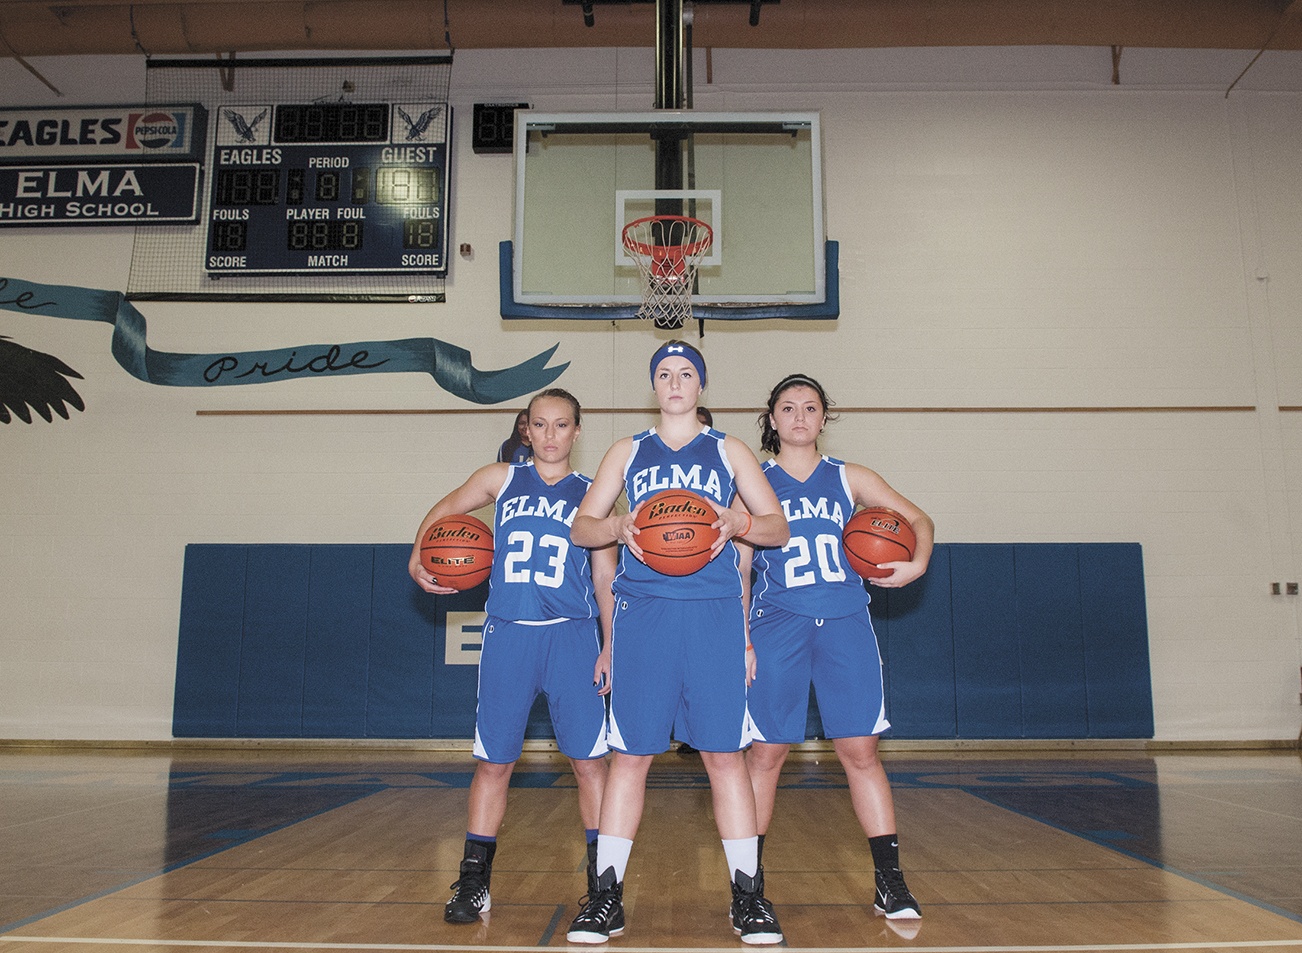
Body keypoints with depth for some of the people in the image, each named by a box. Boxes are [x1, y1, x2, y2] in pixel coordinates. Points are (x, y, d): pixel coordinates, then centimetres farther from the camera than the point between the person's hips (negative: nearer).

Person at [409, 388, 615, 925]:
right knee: (493, 761, 5)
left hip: (571, 638, -1)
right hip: (506, 635, 1)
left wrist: (610, 646, -1)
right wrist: (419, 558, 5)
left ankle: (601, 879, 11)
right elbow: (445, 511, 23)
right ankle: (474, 883, 17)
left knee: (588, 759, -1)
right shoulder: (502, 480, 10)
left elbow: (605, 580, 7)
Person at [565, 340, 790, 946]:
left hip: (713, 612, 0)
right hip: (641, 611, 1)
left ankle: (748, 895, 9)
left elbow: (778, 527, 11)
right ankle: (606, 895, 10)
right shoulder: (628, 452, 16)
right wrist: (618, 527, -9)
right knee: (629, 753, 0)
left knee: (724, 753, -1)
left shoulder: (728, 451, 14)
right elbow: (581, 527, 13)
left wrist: (739, 521, -11)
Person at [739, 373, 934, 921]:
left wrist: (917, 563, -8)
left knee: (860, 751, -1)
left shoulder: (849, 479, 11)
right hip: (777, 626, -1)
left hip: (844, 625, 1)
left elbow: (918, 519, 13)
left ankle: (890, 882, 8)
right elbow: (738, 567, 7)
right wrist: (739, 638, -1)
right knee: (765, 752, 1)